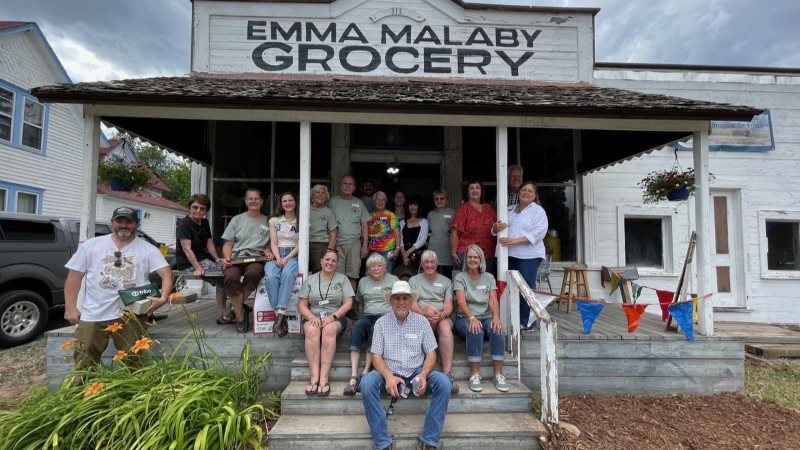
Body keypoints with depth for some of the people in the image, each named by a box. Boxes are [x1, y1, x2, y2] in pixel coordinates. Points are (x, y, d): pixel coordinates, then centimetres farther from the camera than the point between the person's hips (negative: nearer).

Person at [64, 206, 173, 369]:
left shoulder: (148, 249, 2)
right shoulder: (91, 245, 8)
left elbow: (166, 273, -5)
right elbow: (74, 276, 9)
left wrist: (163, 298, -22)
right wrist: (70, 307, 2)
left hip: (131, 314, -1)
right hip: (93, 315, 2)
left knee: (132, 361, 6)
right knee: (84, 364, 8)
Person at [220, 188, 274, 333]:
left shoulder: (268, 221, 15)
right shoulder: (237, 219, 16)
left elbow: (269, 245, 18)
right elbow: (228, 244, 14)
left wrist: (268, 251, -5)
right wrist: (226, 258, -5)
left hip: (256, 258, 0)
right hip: (236, 258, 1)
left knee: (253, 273, -38)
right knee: (231, 277, -34)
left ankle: (234, 308, -13)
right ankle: (240, 315, -14)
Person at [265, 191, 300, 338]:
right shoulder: (274, 220, 17)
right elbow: (273, 243, 7)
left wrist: (287, 258, -13)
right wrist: (278, 258, -12)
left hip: (293, 256, -1)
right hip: (276, 255, 2)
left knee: (287, 274, -37)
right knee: (270, 277, -32)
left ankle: (281, 313, -41)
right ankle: (280, 315, -31)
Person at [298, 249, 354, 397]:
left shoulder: (342, 279, 10)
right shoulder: (310, 280, 13)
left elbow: (348, 303, 1)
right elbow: (302, 305, 6)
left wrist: (333, 316, -15)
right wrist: (312, 317, -14)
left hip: (335, 318, -1)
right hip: (313, 317, 1)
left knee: (329, 329, -35)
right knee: (312, 330, -34)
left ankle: (324, 378, -36)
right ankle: (314, 377, -35)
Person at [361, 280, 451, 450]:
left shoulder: (421, 321, 4)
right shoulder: (381, 323, 2)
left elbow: (431, 354, 2)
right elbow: (376, 356, -2)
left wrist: (423, 375, -17)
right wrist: (389, 377, -21)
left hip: (416, 372, 1)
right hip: (390, 373, 0)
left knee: (443, 382, -26)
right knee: (367, 382, -30)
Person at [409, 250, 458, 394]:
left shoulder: (446, 281, 17)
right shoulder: (414, 280, 16)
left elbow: (449, 306, 4)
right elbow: (411, 304, 1)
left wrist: (442, 314, -20)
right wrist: (423, 312, -20)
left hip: (443, 319, 1)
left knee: (445, 325, -35)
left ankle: (447, 374, -41)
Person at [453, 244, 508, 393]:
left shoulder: (489, 277, 13)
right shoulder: (460, 278, 4)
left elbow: (493, 301, -1)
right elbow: (461, 302, -10)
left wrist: (496, 317, -23)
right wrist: (472, 317, -29)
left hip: (486, 318, 2)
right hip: (466, 318, -2)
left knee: (497, 329, -31)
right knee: (475, 330, -36)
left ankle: (499, 374, -27)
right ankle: (474, 375, -31)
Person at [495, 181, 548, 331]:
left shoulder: (538, 211, 1)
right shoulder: (509, 210, 19)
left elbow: (538, 233, -12)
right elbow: (498, 228, 22)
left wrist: (514, 240, -20)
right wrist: (497, 227, -5)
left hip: (529, 256, -5)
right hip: (510, 255, 5)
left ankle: (526, 322, 6)